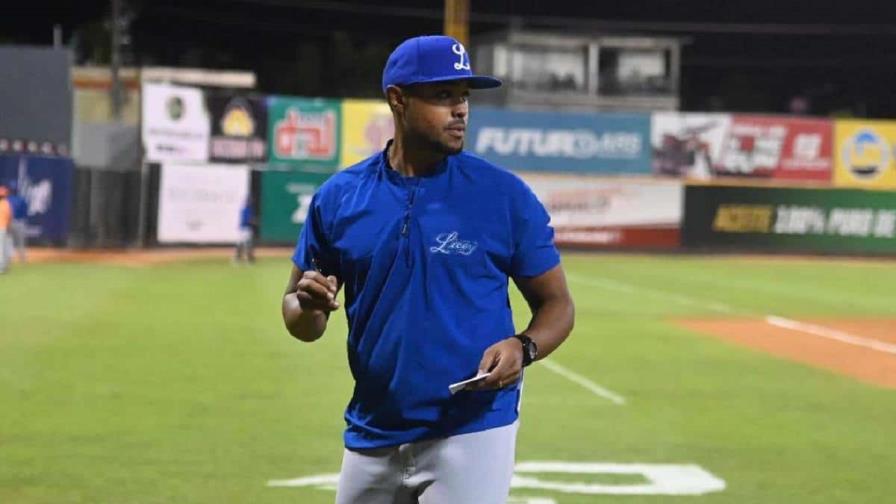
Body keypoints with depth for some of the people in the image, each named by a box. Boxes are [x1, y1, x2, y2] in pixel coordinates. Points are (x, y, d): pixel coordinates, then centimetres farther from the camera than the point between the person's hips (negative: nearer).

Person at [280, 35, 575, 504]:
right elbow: (297, 314, 10)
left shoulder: (504, 195, -4)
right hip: (371, 438, 4)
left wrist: (522, 347, -20)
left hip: (471, 433, -4)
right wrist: (309, 305, -14)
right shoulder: (339, 197, 3)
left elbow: (556, 303, 1)